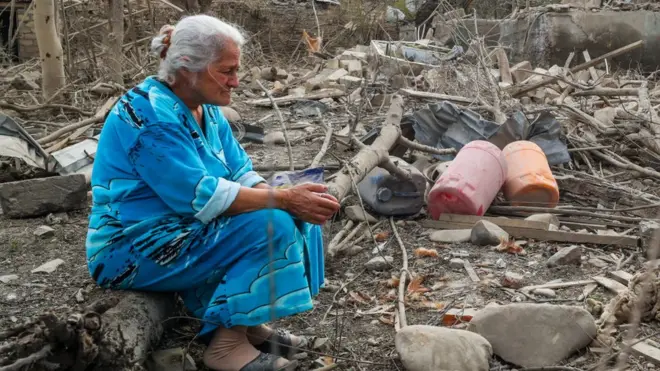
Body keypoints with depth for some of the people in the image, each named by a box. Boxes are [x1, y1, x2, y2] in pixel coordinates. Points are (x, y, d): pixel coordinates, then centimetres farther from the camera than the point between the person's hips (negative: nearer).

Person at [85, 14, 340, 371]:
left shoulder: (207, 109, 5)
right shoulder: (151, 114, -23)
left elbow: (240, 174, 2)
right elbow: (199, 195, -28)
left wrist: (292, 199, -17)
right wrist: (284, 199, -27)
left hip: (182, 229, 9)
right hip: (135, 250, -9)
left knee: (292, 217, 0)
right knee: (270, 225, -22)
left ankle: (246, 323, 4)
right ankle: (227, 342, -12)